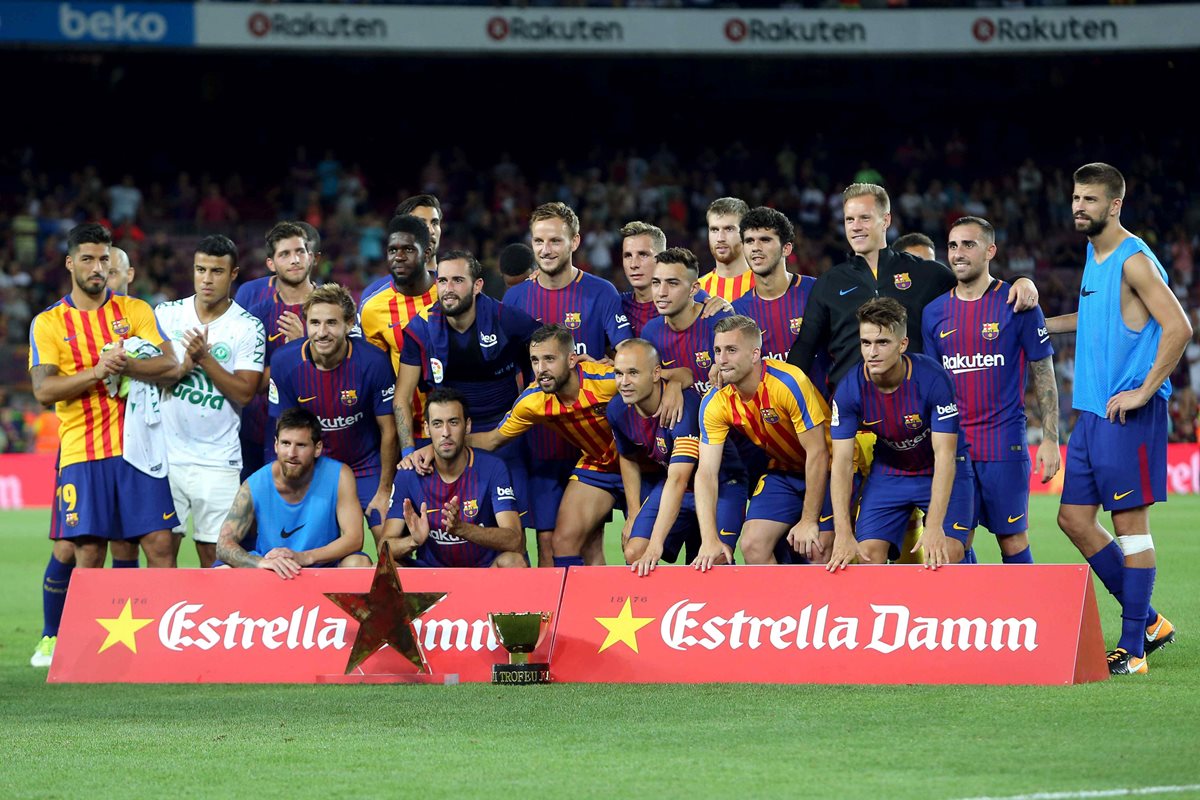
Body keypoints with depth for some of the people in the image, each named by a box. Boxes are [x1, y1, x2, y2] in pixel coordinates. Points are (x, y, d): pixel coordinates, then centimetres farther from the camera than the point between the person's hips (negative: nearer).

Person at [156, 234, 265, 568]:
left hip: (217, 461, -2)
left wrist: (204, 358, -17)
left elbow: (244, 392, -7)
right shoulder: (166, 313, 7)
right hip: (165, 452, 2)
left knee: (215, 553, -2)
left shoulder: (248, 327, -1)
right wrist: (185, 365, -12)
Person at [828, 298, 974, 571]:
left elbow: (944, 456, -29)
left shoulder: (934, 379, -28)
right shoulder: (849, 390, -19)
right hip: (888, 473, 3)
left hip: (944, 472, -3)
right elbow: (842, 462, -18)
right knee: (868, 554, -14)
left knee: (949, 553, -20)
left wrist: (934, 527, -39)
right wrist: (843, 534, -30)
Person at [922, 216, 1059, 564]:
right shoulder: (934, 313, 9)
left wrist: (1050, 439, -6)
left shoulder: (1017, 305, -2)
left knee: (1013, 540, -1)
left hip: (1005, 444, -3)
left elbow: (1043, 375, 1)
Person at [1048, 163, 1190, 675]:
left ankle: (1133, 648, 0)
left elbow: (1178, 328, -21)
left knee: (1130, 523, -5)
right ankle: (1148, 622, 20)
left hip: (1128, 415, -10)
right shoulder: (1094, 255, 15)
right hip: (1092, 412, 10)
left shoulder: (1134, 260, -14)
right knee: (1074, 519, 10)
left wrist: (1143, 392, -20)